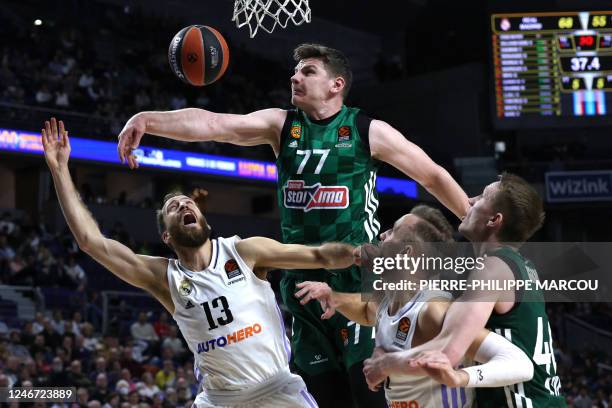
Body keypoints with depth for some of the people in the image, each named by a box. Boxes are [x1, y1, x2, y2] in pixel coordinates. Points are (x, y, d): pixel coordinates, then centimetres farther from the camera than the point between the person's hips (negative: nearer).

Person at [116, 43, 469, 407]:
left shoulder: (369, 131, -2)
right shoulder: (281, 124, 5)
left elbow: (433, 175, 6)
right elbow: (213, 124, -9)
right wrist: (147, 119, -23)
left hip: (356, 275, -4)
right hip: (302, 277, 4)